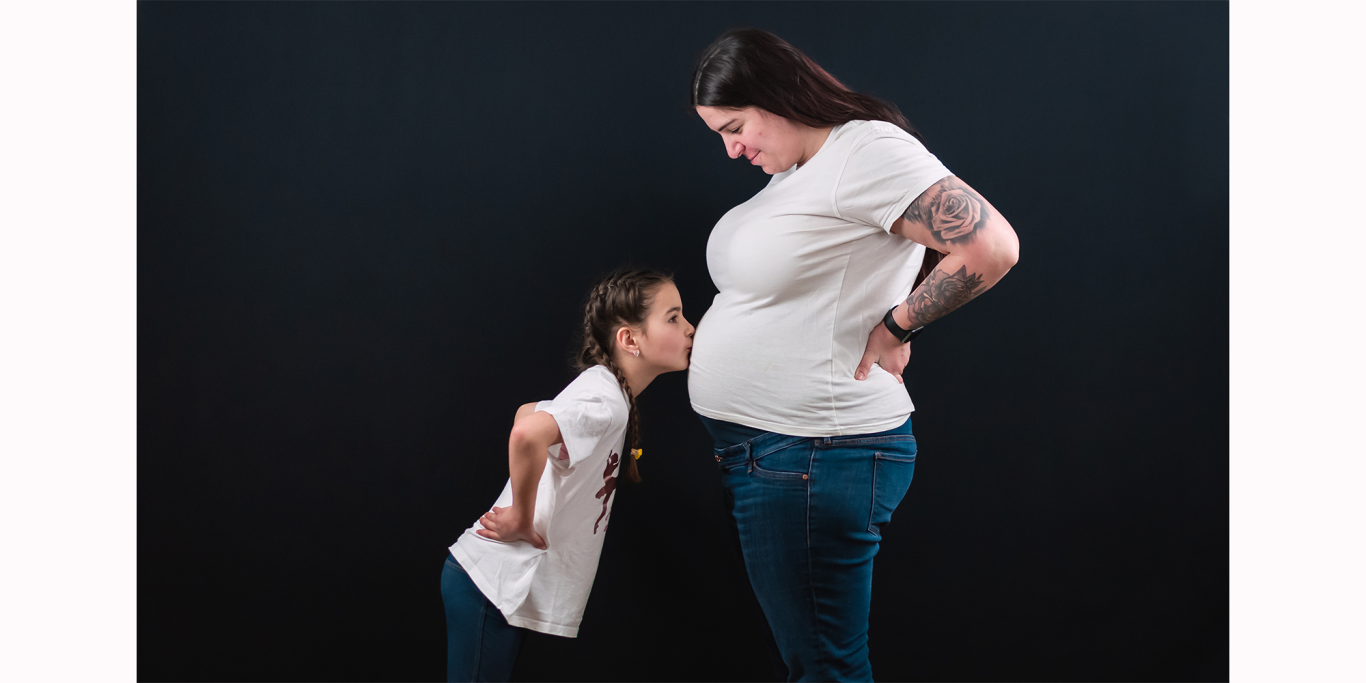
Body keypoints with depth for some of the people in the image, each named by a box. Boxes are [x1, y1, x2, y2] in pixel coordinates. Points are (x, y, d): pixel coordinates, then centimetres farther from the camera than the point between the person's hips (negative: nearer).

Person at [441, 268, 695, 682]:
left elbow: (529, 412, 28)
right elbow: (527, 434, -38)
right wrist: (522, 518, -25)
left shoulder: (610, 394, 12)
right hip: (492, 583, -9)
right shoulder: (605, 400, -20)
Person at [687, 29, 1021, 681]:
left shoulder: (866, 149, -15)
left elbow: (991, 247, -22)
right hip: (754, 449, 10)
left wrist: (892, 329, -13)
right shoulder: (792, 170, 14)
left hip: (816, 454, -10)